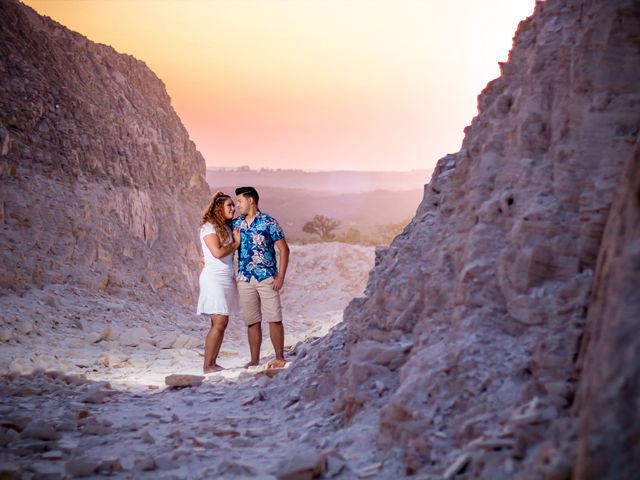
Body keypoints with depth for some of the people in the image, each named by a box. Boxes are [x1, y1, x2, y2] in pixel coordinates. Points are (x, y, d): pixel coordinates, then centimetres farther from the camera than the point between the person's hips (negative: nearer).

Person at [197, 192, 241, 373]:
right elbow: (218, 252, -18)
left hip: (227, 279, 8)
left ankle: (213, 363, 9)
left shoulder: (226, 228, 18)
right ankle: (207, 366, -9)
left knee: (220, 324, 6)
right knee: (220, 323, -13)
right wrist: (236, 243, -5)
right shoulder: (209, 227, -8)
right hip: (214, 277, -8)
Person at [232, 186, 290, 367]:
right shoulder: (236, 223, 9)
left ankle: (280, 358, 6)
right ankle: (254, 360, 13)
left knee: (274, 319, -3)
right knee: (252, 321, 7)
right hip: (244, 279, 4)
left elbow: (284, 249, -4)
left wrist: (281, 276, -10)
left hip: (267, 278, -4)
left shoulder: (268, 222, -3)